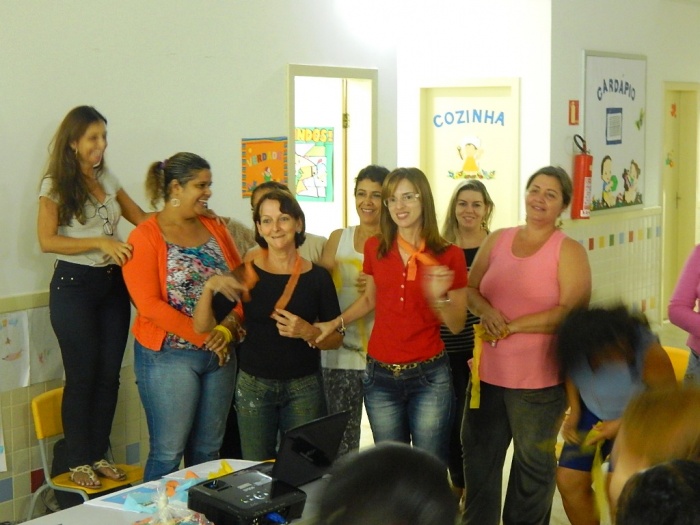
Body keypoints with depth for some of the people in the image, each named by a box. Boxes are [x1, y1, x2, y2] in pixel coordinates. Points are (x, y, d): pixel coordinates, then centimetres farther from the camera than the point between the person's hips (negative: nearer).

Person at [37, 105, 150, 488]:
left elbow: (142, 219, 13)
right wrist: (100, 242, -21)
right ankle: (79, 461, 14)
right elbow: (46, 241, -13)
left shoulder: (107, 180, 10)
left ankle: (99, 454, 20)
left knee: (109, 374, 7)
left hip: (113, 284, 5)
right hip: (74, 285, -5)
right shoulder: (55, 185, -7)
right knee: (82, 375, 0)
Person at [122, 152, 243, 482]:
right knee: (168, 452, -1)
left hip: (219, 354, 6)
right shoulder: (145, 237, -7)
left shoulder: (215, 229, 9)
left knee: (208, 450, 13)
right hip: (169, 355, -5)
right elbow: (149, 305, -15)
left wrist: (227, 327, -10)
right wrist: (202, 337, -17)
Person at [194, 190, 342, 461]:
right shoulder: (246, 274, -3)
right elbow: (202, 326, -5)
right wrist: (209, 287, -21)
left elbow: (336, 338, 3)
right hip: (253, 386, 0)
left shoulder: (317, 276, -2)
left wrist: (308, 332, -16)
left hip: (304, 387, 0)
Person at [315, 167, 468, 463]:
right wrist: (336, 323, 7)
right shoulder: (375, 249, 2)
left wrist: (438, 296, -20)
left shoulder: (449, 255, -5)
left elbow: (456, 325, -2)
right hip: (381, 377, 3)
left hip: (429, 378, -2)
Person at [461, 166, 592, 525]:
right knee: (478, 461, 15)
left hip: (540, 380, -4)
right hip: (487, 373, 5)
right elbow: (470, 290, 12)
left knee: (532, 466, 13)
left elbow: (571, 312, -17)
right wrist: (487, 311, -11)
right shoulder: (497, 240, 7)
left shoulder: (569, 251, -7)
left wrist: (512, 326, -17)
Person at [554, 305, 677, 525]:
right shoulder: (576, 347, -25)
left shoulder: (647, 351, -35)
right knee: (569, 480, 1)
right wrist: (574, 411, -12)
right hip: (593, 413, 4)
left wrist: (621, 425, -22)